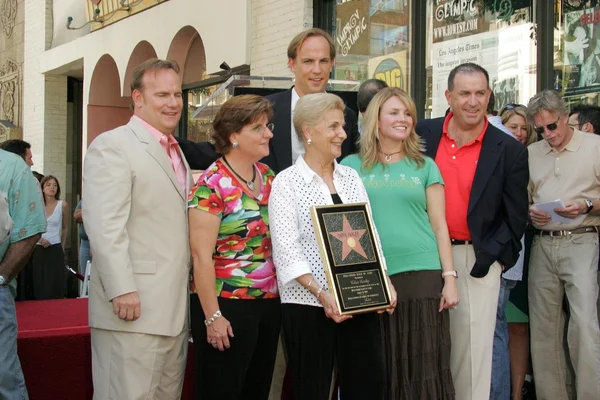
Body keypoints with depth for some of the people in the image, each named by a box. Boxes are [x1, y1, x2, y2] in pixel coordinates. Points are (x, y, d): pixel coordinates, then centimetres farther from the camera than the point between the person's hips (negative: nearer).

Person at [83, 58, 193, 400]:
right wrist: (122, 291, -22)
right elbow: (105, 226, -16)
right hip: (133, 307, -8)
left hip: (175, 310, 8)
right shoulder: (112, 146, -6)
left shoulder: (177, 153, 20)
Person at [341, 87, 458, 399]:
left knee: (423, 369, 0)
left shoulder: (424, 166, 8)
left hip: (422, 274, 0)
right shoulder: (351, 166, 8)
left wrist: (449, 277, -1)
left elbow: (439, 224, 6)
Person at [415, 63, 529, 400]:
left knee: (473, 344, 2)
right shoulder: (424, 134, 3)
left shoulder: (510, 151, -3)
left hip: (477, 261, -2)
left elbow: (516, 216, 0)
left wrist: (493, 258, -8)